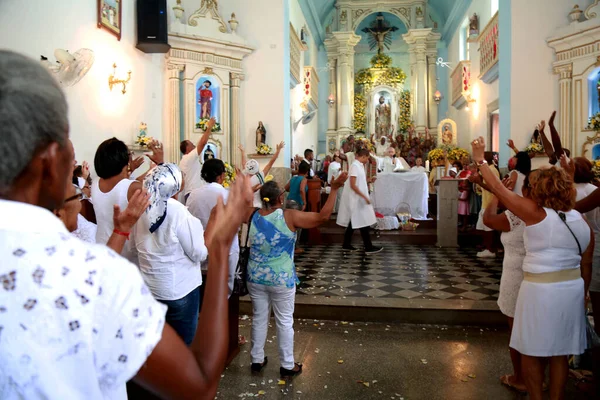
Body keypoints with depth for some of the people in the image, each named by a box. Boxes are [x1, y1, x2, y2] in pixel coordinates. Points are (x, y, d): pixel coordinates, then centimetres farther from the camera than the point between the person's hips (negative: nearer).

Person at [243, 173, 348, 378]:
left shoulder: (252, 215, -6)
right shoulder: (290, 217, -18)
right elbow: (323, 216, -17)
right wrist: (334, 188, -14)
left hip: (256, 277, 4)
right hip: (281, 279, -4)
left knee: (259, 319, 18)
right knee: (284, 321, 11)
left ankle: (257, 360, 31)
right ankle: (287, 365, 23)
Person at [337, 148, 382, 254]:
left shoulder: (359, 166, 12)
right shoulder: (355, 166, -17)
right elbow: (352, 185, -22)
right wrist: (364, 196, -22)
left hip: (358, 199, 10)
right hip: (356, 199, -10)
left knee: (354, 222, 13)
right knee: (364, 222, -5)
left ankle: (346, 244, 19)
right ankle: (368, 247, 1)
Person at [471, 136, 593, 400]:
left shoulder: (536, 215, -14)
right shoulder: (581, 222, 4)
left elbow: (498, 189, -11)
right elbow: (586, 264, 10)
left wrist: (480, 160, -1)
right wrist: (582, 294, 22)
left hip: (540, 289, -6)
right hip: (572, 288, 6)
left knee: (532, 352, 10)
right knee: (559, 353, 17)